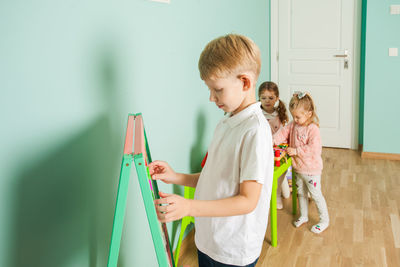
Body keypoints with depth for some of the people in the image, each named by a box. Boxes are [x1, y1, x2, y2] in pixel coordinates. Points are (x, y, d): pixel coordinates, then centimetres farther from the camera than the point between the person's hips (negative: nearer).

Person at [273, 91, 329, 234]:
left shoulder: (313, 129, -23)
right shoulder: (293, 125, 0)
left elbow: (313, 149, -28)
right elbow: (283, 132, -3)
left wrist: (296, 151, -28)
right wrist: (273, 141, -21)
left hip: (311, 169, -7)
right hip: (298, 168, 8)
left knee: (316, 195, 5)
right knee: (301, 193, 22)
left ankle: (324, 220, 21)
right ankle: (303, 216, 40)